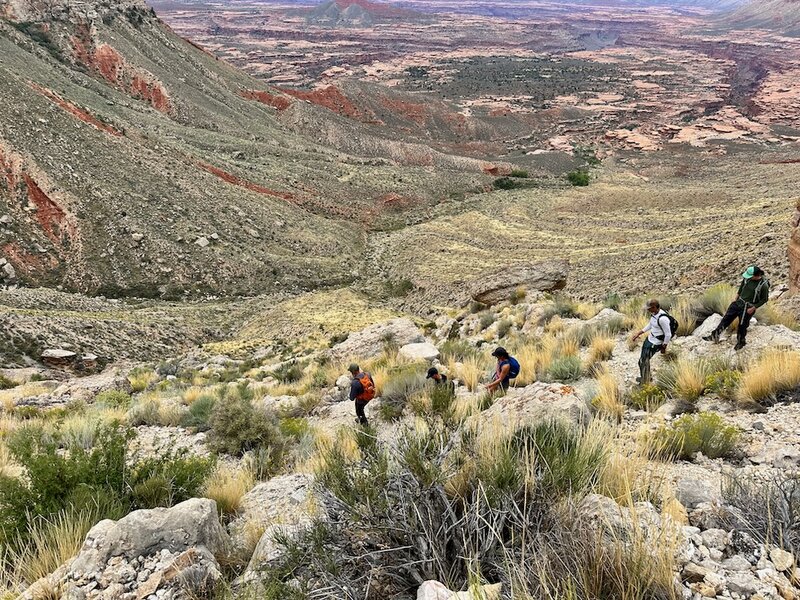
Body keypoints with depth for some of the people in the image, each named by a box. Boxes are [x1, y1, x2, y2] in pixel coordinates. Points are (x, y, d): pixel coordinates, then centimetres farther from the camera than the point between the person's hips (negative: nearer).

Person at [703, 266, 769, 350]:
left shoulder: (764, 285, -22)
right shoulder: (747, 278, -6)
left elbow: (764, 299, -12)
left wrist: (753, 308, -14)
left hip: (748, 308, -6)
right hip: (738, 302, 6)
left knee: (742, 326, 8)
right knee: (726, 319, 5)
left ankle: (741, 342, 32)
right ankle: (715, 335, 11)